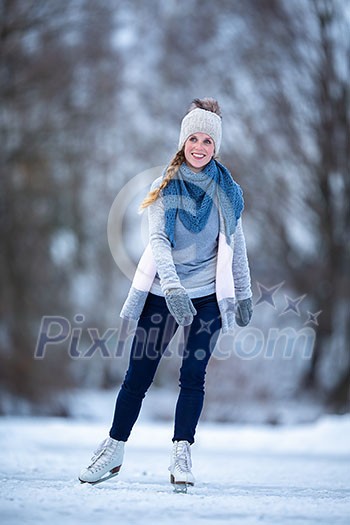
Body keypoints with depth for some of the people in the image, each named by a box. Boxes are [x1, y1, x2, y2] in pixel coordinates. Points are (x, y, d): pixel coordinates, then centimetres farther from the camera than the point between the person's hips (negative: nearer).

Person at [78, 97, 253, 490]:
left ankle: (181, 456, -1)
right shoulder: (164, 188, 0)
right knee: (137, 376, 3)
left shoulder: (227, 191, 4)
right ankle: (113, 451, 15)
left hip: (208, 296, 0)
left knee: (193, 376, -7)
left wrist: (244, 294, 11)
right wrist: (173, 285, -26)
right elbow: (158, 239, -11)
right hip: (162, 294, 0)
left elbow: (236, 245, 12)